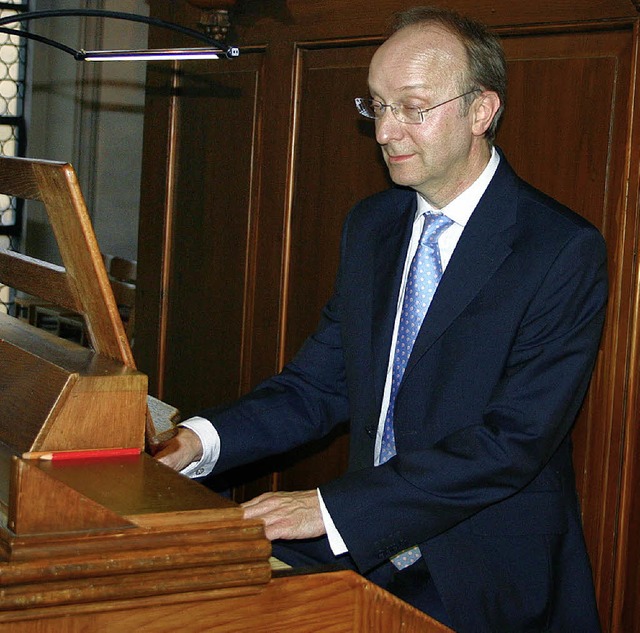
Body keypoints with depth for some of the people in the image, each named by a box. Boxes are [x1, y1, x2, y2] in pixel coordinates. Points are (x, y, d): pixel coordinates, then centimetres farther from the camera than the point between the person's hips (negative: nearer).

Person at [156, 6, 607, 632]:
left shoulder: (565, 251, -13)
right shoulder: (371, 226, 9)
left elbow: (514, 441, -21)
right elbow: (319, 383, 8)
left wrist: (333, 508, -26)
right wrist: (201, 440, -10)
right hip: (369, 559, 6)